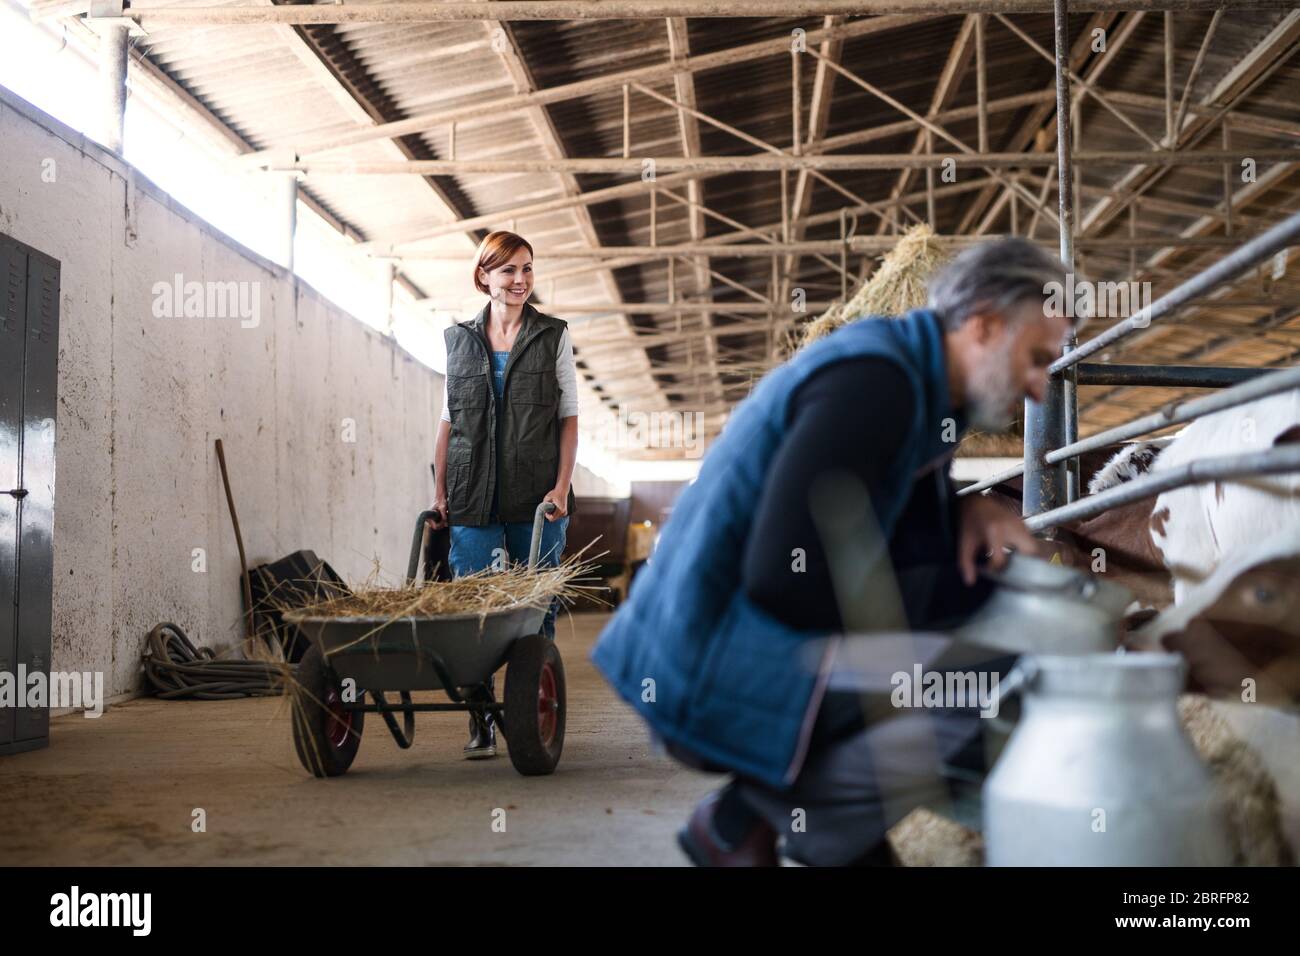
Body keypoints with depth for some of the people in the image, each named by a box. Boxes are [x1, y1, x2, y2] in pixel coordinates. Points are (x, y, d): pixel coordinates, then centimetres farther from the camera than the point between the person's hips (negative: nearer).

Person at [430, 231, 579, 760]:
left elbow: (569, 417, 4)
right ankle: (481, 724, 1)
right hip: (473, 496, 1)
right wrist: (439, 491, 5)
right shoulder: (460, 339, 11)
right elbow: (448, 420, 12)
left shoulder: (552, 335, 6)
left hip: (536, 496, -1)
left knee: (536, 607, 3)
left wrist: (562, 485, -7)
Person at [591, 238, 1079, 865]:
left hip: (748, 635, 10)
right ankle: (746, 821, -5)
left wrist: (969, 511, 3)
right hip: (717, 667, -10)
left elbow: (900, 513, 25)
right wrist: (903, 622, -11)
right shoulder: (874, 377, -19)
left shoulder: (913, 376, 11)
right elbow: (783, 575, -28)